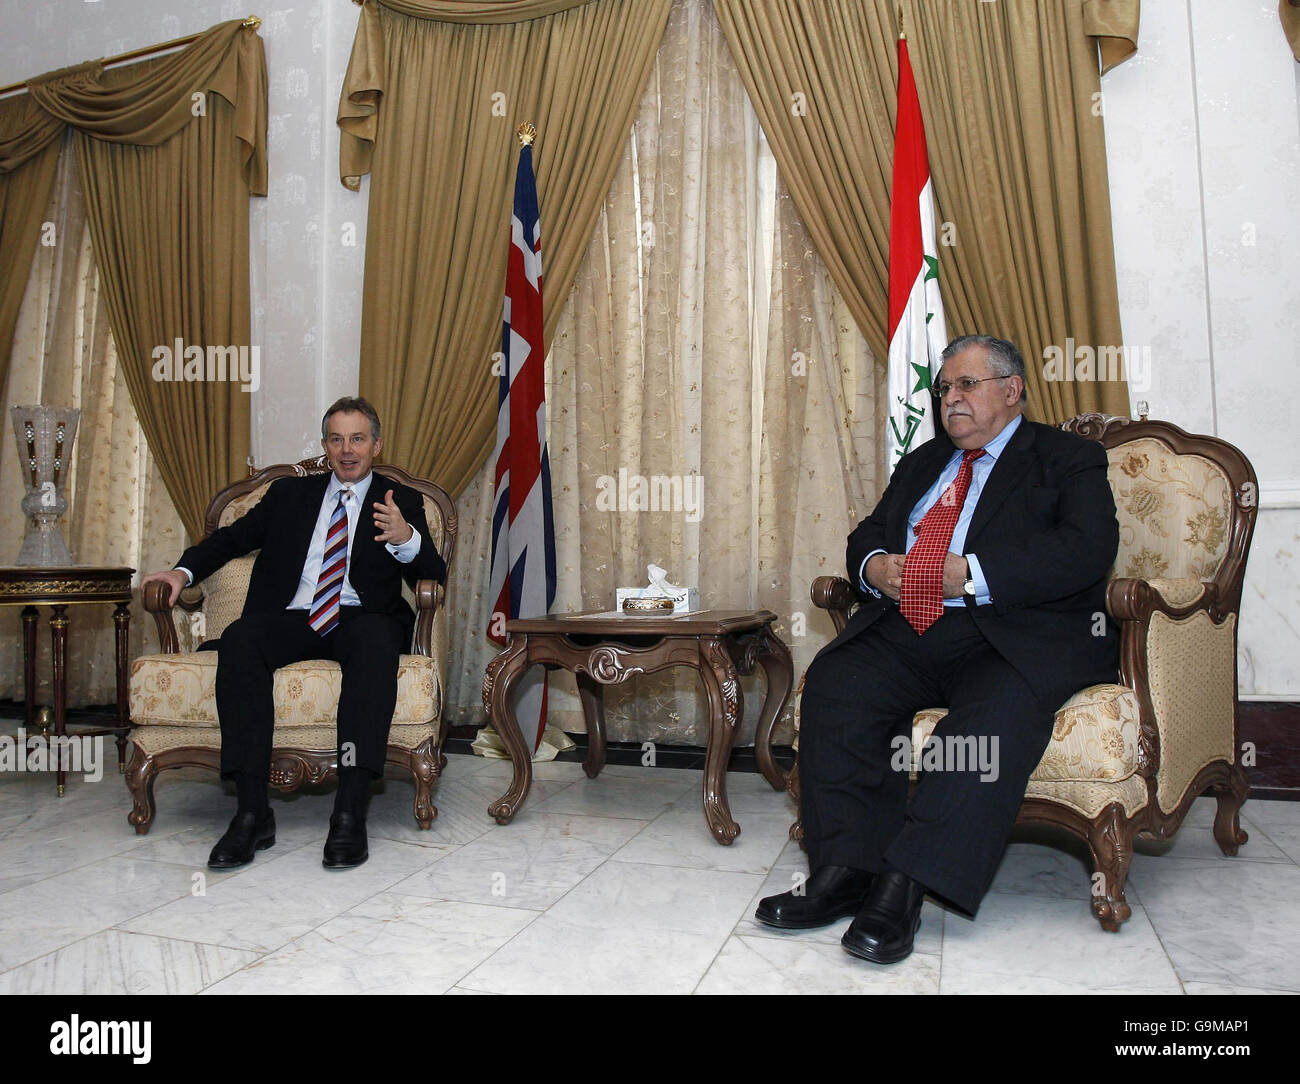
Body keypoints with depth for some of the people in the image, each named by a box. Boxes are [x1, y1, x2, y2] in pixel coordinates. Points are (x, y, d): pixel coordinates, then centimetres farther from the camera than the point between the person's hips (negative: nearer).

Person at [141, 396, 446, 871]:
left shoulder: (402, 502, 15)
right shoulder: (289, 494, 24)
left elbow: (433, 575, 2)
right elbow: (233, 537, 22)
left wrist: (406, 539, -20)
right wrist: (184, 570, 3)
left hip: (360, 619, -2)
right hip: (292, 619, 3)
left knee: (376, 639, -37)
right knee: (238, 639, -30)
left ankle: (350, 812, -39)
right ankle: (252, 812, -29)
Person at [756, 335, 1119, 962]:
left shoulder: (1070, 459, 10)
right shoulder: (923, 461, 28)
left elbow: (1086, 550, -8)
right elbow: (868, 531, 24)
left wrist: (970, 574, -18)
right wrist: (875, 564, -2)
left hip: (1020, 634, -4)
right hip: (908, 630, 5)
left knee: (1000, 709, -35)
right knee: (834, 683, -22)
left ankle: (904, 885, -33)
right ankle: (846, 869, -21)